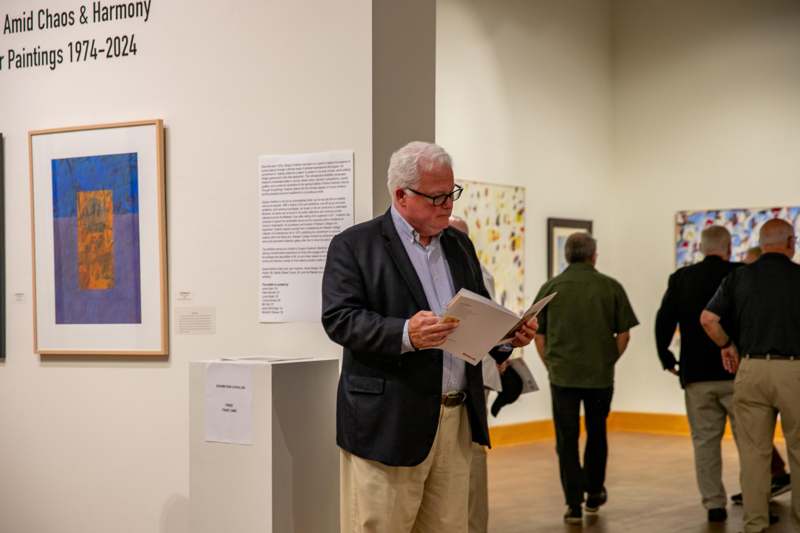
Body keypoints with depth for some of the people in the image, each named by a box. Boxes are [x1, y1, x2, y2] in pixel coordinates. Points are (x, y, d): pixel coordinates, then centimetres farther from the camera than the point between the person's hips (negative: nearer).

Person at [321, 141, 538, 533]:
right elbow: (339, 319, -13)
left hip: (458, 419, 6)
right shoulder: (354, 246, -3)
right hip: (390, 423, -6)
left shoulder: (459, 245, 17)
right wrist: (404, 334, -28)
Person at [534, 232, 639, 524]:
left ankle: (574, 504, 2)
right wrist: (609, 361, 12)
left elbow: (538, 335, 2)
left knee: (567, 439, 5)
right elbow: (624, 334, 0)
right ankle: (594, 493, 30)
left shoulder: (550, 288, 0)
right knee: (596, 435, 19)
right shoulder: (611, 287, 0)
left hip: (562, 375, -1)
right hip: (601, 375, 1)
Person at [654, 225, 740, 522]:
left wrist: (666, 358, 10)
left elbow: (663, 322, -1)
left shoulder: (681, 278, 3)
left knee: (705, 441, 8)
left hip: (696, 375, 2)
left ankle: (714, 505, 7)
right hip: (737, 372, -2)